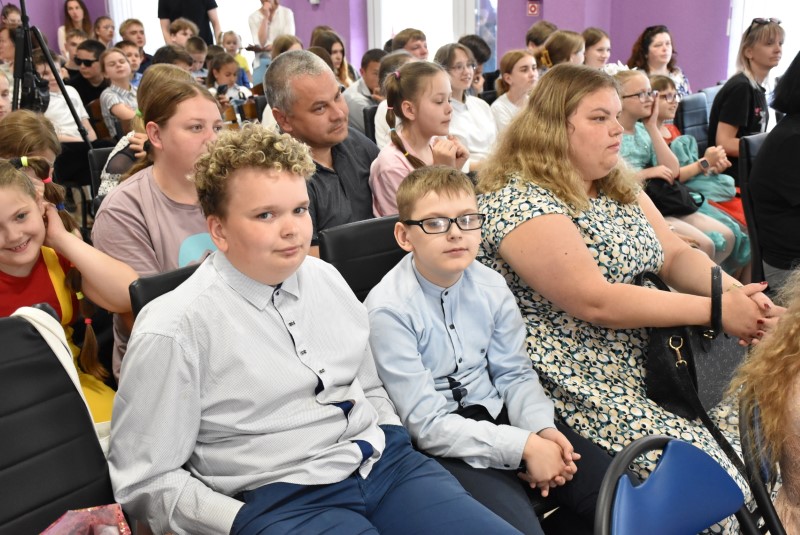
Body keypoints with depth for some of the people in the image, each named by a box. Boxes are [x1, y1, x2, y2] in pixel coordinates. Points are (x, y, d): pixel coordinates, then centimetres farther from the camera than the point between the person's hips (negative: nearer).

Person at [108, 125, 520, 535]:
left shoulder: (327, 278, 9)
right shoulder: (173, 331, -10)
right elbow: (146, 482, -5)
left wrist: (398, 451, 5)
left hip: (384, 463, 5)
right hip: (278, 498, -5)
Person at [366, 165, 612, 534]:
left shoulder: (491, 287, -2)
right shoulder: (388, 309, -18)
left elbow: (515, 374, 6)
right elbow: (427, 424, -19)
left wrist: (542, 429, -15)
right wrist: (524, 446, -23)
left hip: (497, 414, 6)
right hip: (440, 444, -5)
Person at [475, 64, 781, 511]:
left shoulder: (619, 187, 10)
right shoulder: (520, 203, -18)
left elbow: (675, 256, 7)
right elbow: (594, 302, -24)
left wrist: (739, 294, -14)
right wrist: (715, 310, -20)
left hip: (648, 361, 9)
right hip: (581, 386, -8)